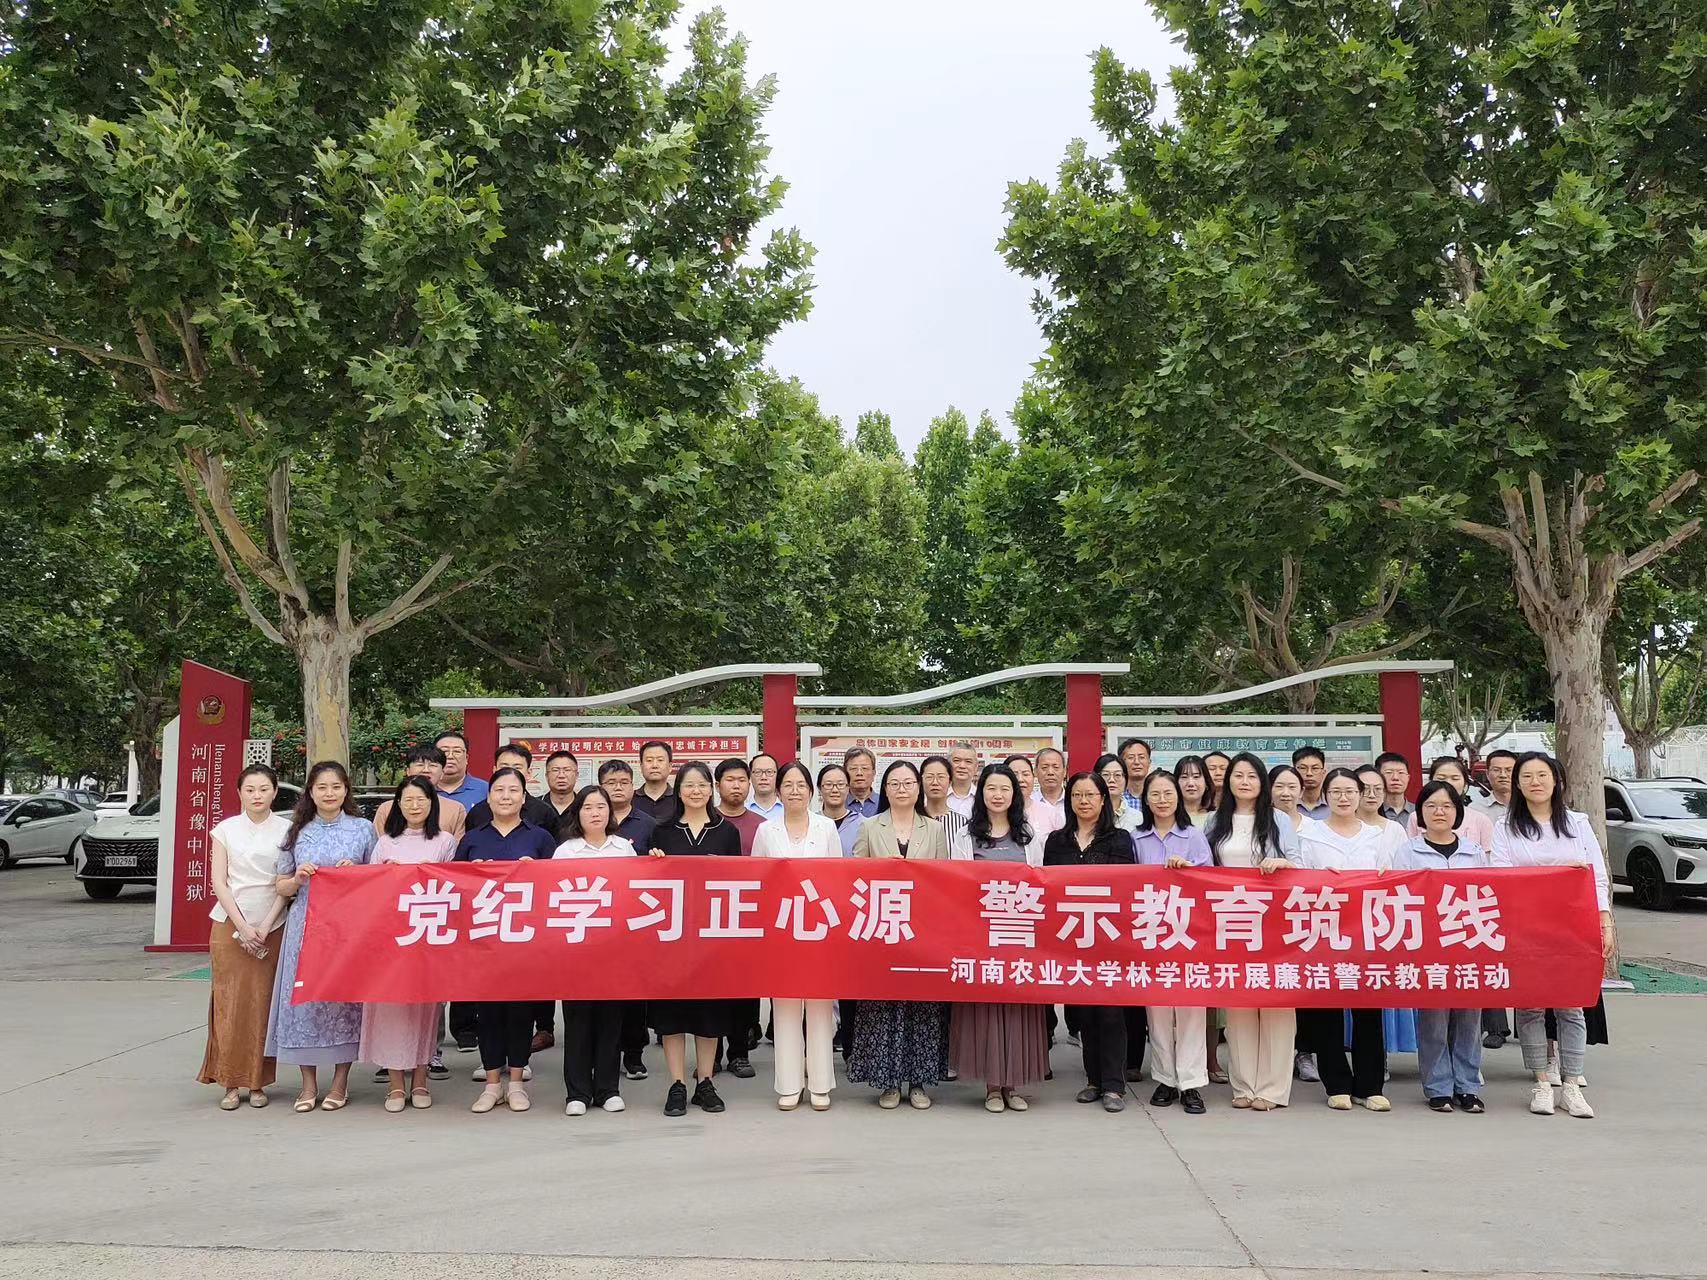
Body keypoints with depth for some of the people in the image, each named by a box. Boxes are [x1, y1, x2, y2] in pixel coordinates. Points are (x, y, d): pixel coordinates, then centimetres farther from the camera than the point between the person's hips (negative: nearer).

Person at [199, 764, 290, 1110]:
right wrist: (243, 926, -9)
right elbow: (218, 881, 1)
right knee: (229, 1003, -2)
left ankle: (257, 1083, 6)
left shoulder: (285, 829, 4)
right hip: (230, 923, 1)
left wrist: (265, 927, -8)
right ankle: (231, 1084, 4)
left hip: (271, 927, 0)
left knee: (263, 1004, -1)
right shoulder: (226, 830, 6)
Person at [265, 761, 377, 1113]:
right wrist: (298, 878, -7)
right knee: (303, 997, -1)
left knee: (345, 996, -1)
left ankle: (340, 1083, 11)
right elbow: (281, 886, 13)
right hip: (305, 925, 2)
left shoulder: (363, 829, 6)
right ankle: (308, 1084, 11)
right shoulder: (297, 832, 11)